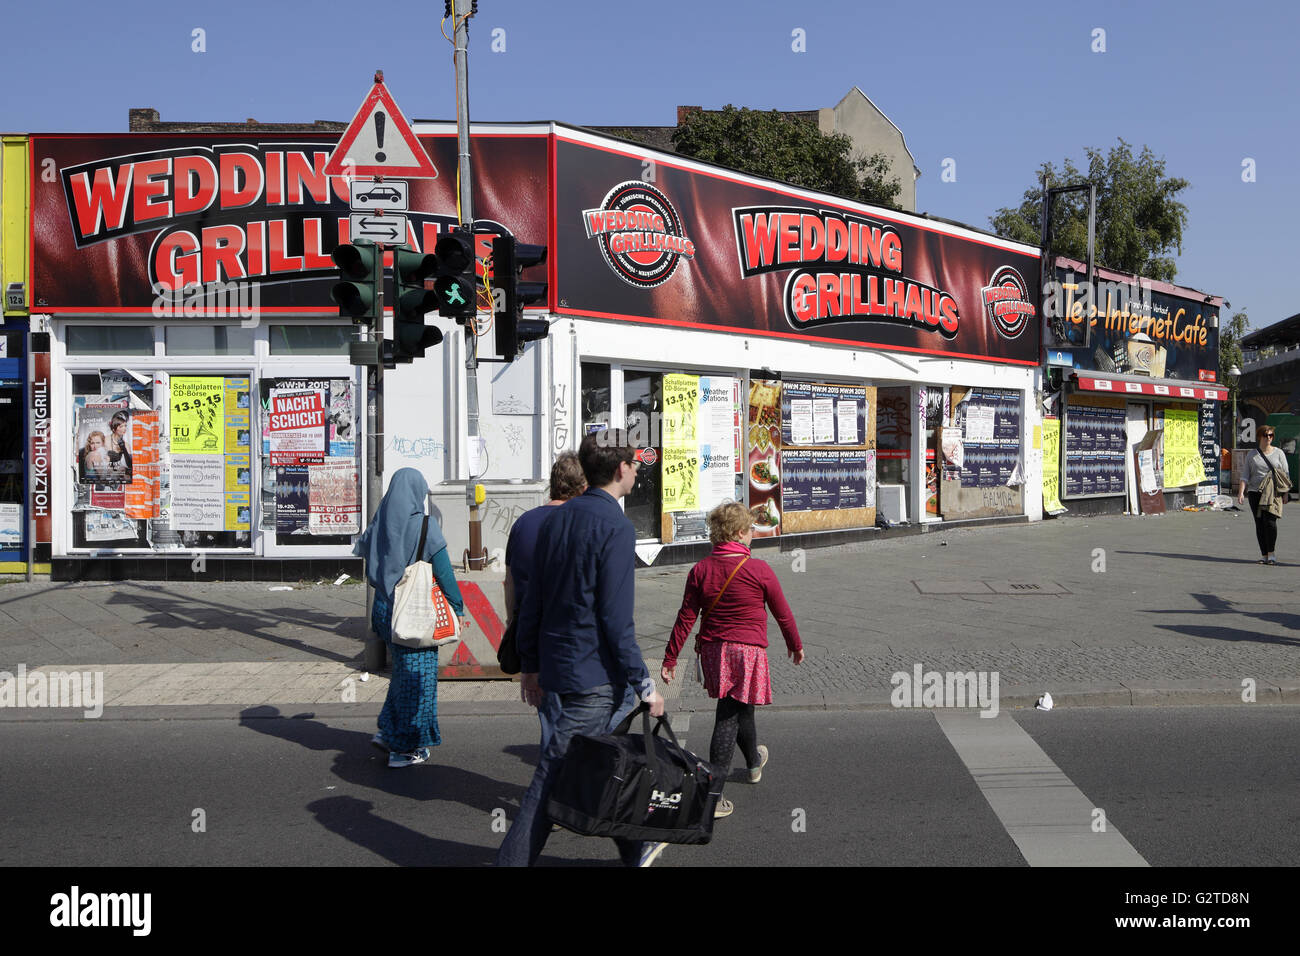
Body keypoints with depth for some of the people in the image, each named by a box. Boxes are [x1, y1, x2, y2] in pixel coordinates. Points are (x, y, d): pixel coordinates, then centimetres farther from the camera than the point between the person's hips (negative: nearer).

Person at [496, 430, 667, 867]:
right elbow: (617, 621, -19)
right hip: (594, 672, -9)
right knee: (554, 777, -2)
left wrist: (531, 665, 19)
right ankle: (513, 860, 3)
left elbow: (531, 601, 11)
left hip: (556, 663, 9)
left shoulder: (556, 517, 7)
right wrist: (644, 684, -11)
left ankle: (634, 850, 39)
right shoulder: (616, 527, -17)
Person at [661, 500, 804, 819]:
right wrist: (795, 645, 16)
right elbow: (782, 613, 0)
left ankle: (754, 761, 48)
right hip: (748, 649, -5)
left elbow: (685, 618, -2)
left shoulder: (700, 570, -3)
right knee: (729, 716, 2)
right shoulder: (759, 570, -11)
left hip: (713, 651, 5)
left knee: (738, 707, 25)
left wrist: (670, 658, 4)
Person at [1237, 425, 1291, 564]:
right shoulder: (1252, 455, 10)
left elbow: (1286, 474, 8)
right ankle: (1264, 555, 8)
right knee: (1259, 524, 1)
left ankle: (1271, 553, -5)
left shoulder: (1279, 453, 8)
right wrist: (1241, 493, -5)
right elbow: (1245, 476, 7)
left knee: (1270, 521, -16)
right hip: (1255, 492, 2)